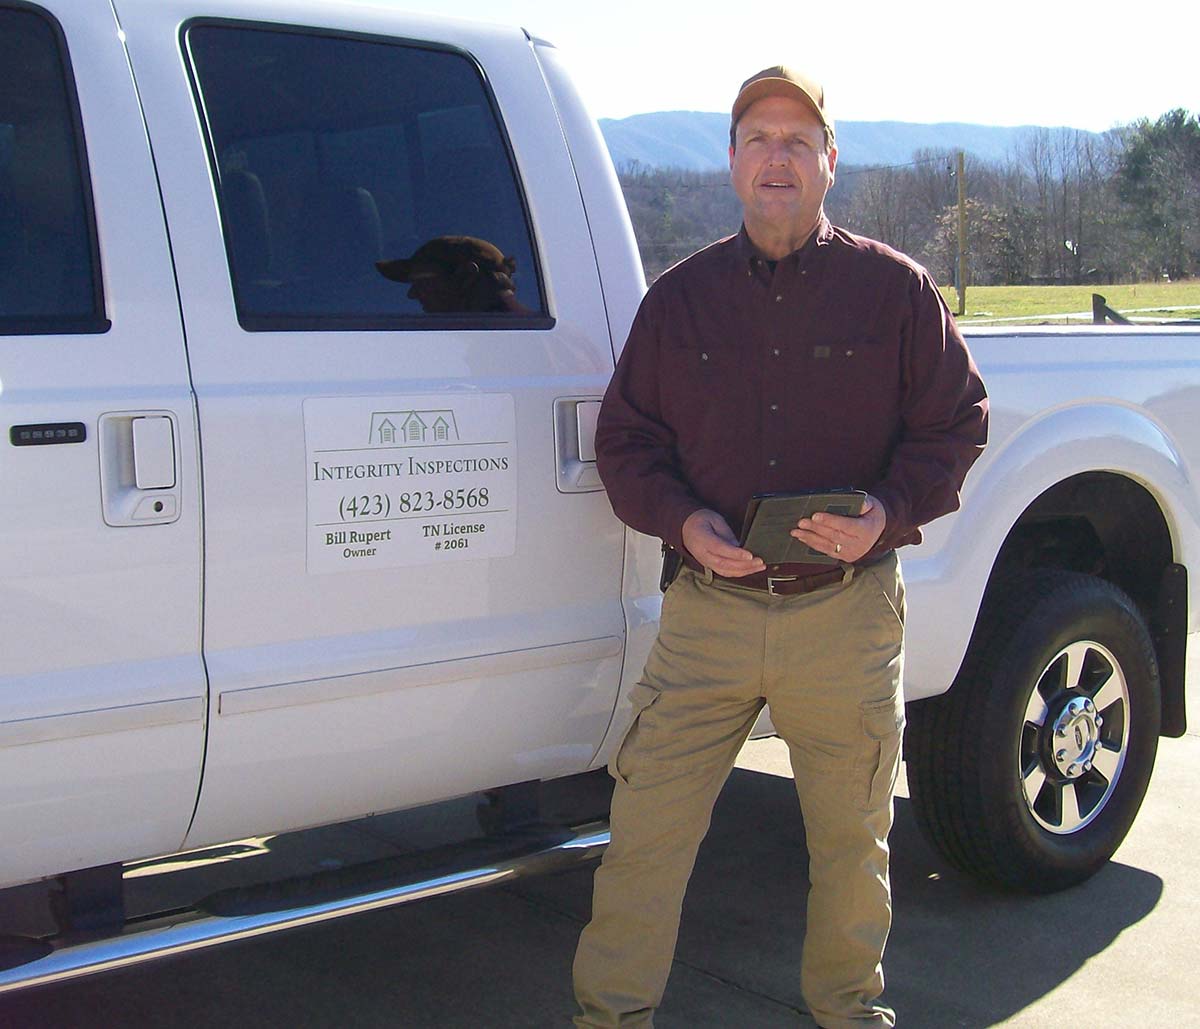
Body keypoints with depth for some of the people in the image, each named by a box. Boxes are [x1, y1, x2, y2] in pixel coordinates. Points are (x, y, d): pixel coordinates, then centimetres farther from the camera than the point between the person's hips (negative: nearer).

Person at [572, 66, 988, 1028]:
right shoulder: (680, 296, 7)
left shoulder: (895, 288, 3)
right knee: (648, 823, 0)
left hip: (848, 615, 0)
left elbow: (957, 422, 6)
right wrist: (681, 518, -9)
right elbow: (624, 437, 10)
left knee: (851, 835, 13)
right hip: (710, 612, 1)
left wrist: (891, 511, -12)